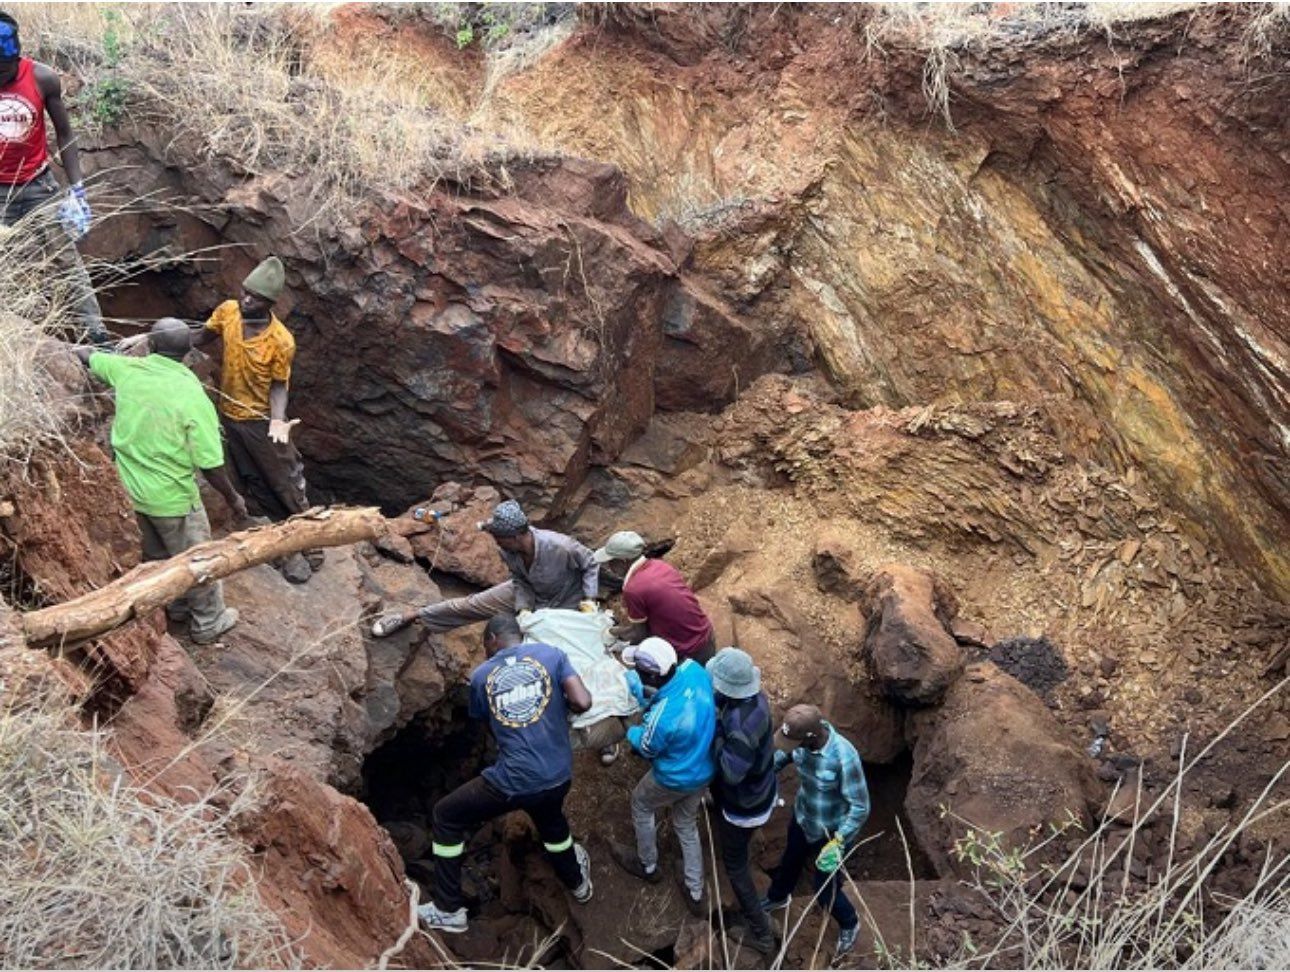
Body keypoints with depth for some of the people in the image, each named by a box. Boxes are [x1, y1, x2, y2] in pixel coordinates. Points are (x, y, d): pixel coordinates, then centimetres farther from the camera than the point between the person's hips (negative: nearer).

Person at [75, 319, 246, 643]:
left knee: (159, 554, 26)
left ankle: (178, 606, 45)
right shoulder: (193, 397, -25)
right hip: (173, 496, -6)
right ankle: (208, 623, 30)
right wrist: (233, 498, -4)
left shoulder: (127, 370, -10)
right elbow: (210, 466, -21)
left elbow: (89, 357, 14)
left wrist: (79, 349, 38)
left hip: (136, 488, 6)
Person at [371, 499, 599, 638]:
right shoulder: (507, 552, -22)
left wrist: (589, 599, -30)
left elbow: (591, 565, -21)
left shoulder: (561, 547, -39)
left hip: (566, 604, -4)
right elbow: (520, 581, -6)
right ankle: (408, 617, 17)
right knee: (472, 604, 5)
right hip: (529, 594, 4)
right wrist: (523, 609, -23)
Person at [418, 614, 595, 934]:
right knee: (551, 822, 37)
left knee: (446, 817, 21)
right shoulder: (550, 653, 0)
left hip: (512, 783, -3)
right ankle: (578, 882, 61)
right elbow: (583, 702, -9)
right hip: (558, 778, 3)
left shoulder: (480, 676, 3)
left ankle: (448, 910, 24)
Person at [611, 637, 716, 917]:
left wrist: (632, 732, 4)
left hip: (675, 780, -6)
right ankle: (696, 895, 40)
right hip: (704, 770, 6)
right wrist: (634, 683, 2)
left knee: (641, 805, 27)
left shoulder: (662, 716, -40)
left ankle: (648, 865, 49)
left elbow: (647, 748, -16)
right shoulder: (694, 669, -23)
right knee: (687, 825, 28)